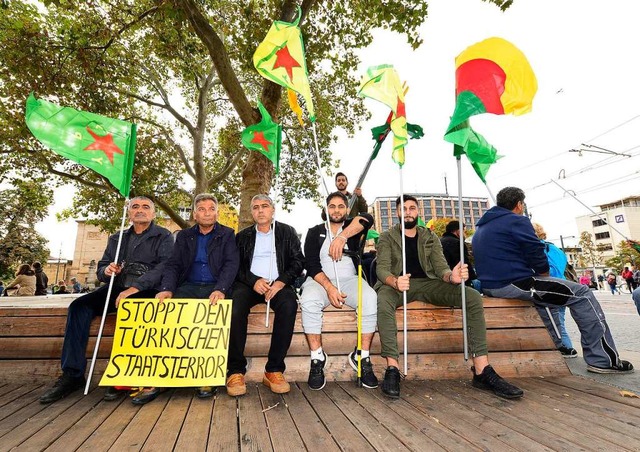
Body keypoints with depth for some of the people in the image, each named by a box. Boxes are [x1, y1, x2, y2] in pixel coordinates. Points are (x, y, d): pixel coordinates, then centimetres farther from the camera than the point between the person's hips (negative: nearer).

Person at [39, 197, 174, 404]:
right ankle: (72, 373, -12)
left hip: (148, 291, -5)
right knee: (80, 306, -16)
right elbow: (100, 269, 19)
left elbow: (164, 267, -13)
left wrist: (135, 287, -24)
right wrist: (106, 271, -6)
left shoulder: (163, 236, 3)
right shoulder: (116, 239, 21)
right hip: (117, 287, 6)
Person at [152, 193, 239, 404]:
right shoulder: (184, 236, 18)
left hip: (215, 288, -3)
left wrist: (220, 289, -23)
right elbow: (172, 265, 9)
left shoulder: (227, 235, 9)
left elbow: (231, 264, -4)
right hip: (188, 287, 3)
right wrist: (167, 288, -13)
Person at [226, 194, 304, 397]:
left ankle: (274, 369, -24)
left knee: (289, 304, -33)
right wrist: (253, 281, -13)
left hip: (278, 284, -1)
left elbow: (298, 261, 4)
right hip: (249, 284, 1)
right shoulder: (242, 236, 18)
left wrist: (281, 282, -13)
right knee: (235, 307, -31)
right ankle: (235, 370, -19)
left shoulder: (287, 232, 14)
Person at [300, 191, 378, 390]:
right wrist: (329, 288, -18)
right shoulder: (315, 232, 10)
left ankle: (362, 357, -14)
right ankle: (317, 358, -17)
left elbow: (367, 218, -16)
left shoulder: (352, 228, 10)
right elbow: (312, 266, -2)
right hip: (320, 280, 0)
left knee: (370, 299, -29)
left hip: (349, 280, 1)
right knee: (308, 301, -33)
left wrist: (342, 237, -33)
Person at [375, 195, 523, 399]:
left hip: (428, 283, 3)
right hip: (397, 285, -3)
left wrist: (451, 276, -24)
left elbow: (441, 267, 3)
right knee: (383, 300, -38)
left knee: (473, 296, -19)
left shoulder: (431, 237, 16)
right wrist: (395, 281, -33)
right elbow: (382, 268, -8)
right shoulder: (386, 238, 7)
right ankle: (392, 369, -32)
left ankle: (482, 371, -17)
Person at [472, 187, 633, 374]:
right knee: (582, 294, 5)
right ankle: (603, 359, 7)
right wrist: (544, 275, 11)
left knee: (546, 289, 34)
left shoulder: (481, 227, 18)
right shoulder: (517, 221, -8)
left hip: (490, 286, 9)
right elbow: (536, 254, -9)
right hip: (513, 284, -9)